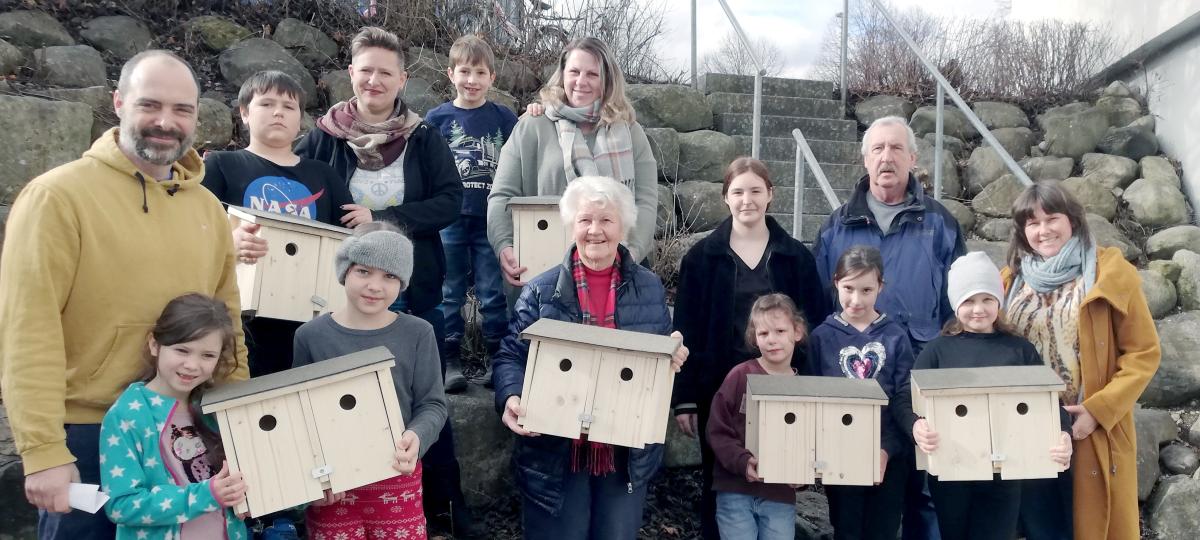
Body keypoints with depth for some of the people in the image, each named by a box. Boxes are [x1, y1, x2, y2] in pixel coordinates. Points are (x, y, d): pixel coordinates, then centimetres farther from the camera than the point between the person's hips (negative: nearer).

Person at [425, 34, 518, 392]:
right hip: (449, 220, 0)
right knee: (450, 292, 7)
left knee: (493, 293, 5)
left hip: (492, 220, 0)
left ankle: (499, 359, 15)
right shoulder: (437, 118, 4)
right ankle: (450, 361, 16)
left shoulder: (505, 119, 4)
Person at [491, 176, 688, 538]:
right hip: (555, 453, -2)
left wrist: (674, 358, -10)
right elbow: (510, 356, -3)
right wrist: (511, 398, -22)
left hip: (628, 452, 2)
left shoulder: (650, 289, 4)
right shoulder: (540, 291, -4)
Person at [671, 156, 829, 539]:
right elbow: (687, 331, 0)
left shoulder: (795, 256, 3)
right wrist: (684, 398, -4)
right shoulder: (702, 256, 0)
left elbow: (816, 325, 3)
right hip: (719, 387, 0)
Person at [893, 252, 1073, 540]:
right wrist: (915, 425, -29)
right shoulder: (939, 349, 2)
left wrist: (1063, 436, -18)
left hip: (1004, 473, 1)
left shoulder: (1021, 349, 7)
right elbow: (905, 397, -7)